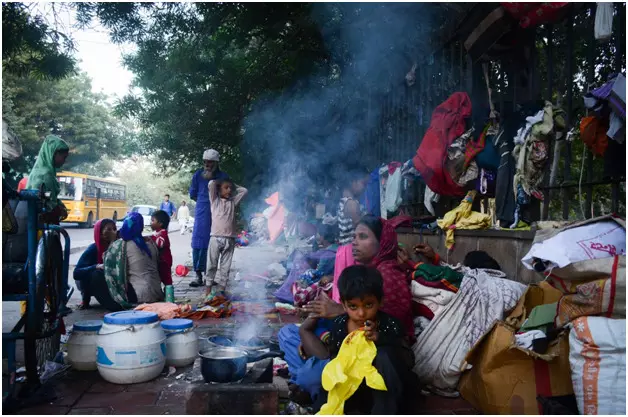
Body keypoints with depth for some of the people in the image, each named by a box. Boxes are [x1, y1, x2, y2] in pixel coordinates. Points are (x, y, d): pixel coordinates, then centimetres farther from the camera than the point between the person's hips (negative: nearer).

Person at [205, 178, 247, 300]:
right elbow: (211, 183, -3)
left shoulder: (233, 202, 16)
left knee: (225, 267, 3)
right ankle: (209, 288, 9)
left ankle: (221, 289, 7)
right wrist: (219, 181, 14)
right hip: (216, 237, -2)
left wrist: (234, 186, 20)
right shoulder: (215, 200, 7)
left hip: (230, 239, 3)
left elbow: (244, 190, 19)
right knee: (212, 265, 2)